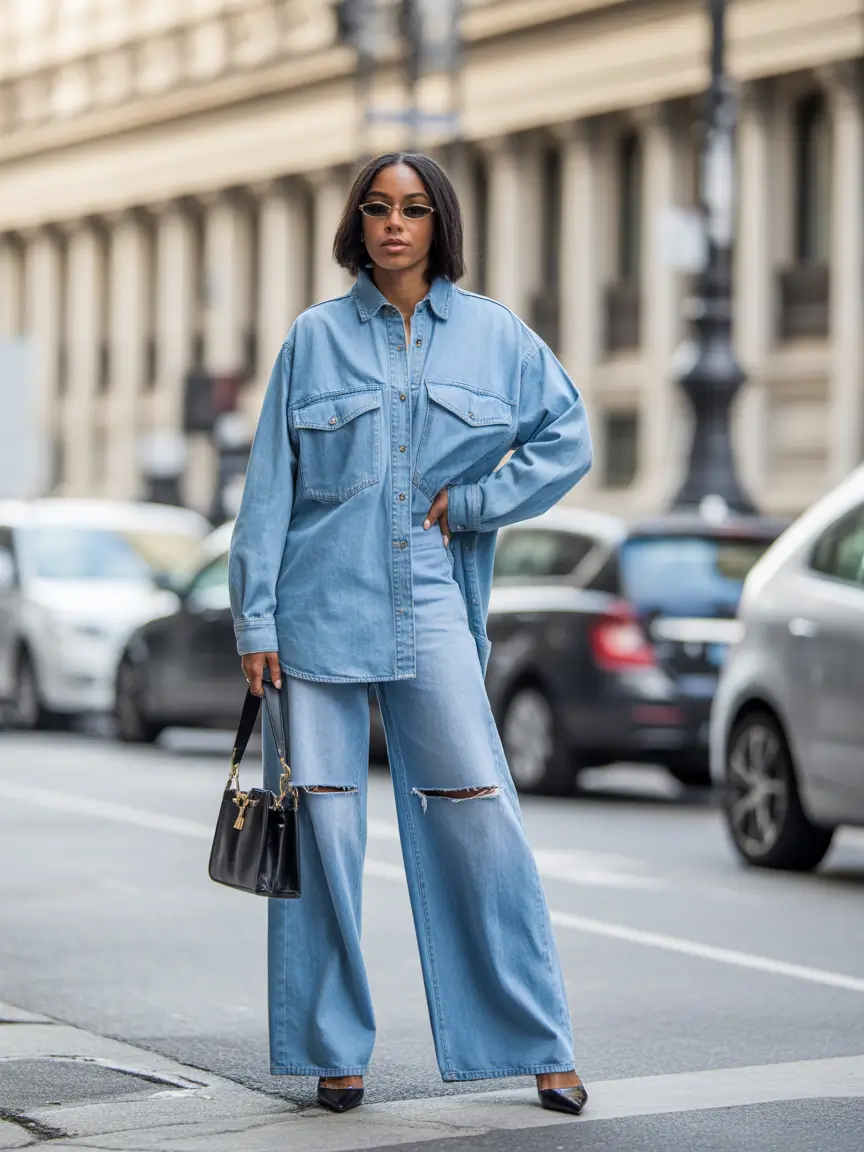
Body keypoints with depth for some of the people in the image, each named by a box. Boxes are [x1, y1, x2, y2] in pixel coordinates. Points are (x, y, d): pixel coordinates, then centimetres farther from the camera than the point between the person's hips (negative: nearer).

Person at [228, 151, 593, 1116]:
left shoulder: (491, 334, 7)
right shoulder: (315, 338, 5)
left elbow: (566, 442, 9)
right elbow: (270, 484, 5)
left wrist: (467, 504, 0)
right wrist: (255, 619, 0)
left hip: (431, 608, 0)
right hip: (322, 603, 0)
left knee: (478, 815, -3)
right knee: (323, 821, 0)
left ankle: (540, 1046, 4)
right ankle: (334, 1049, 11)